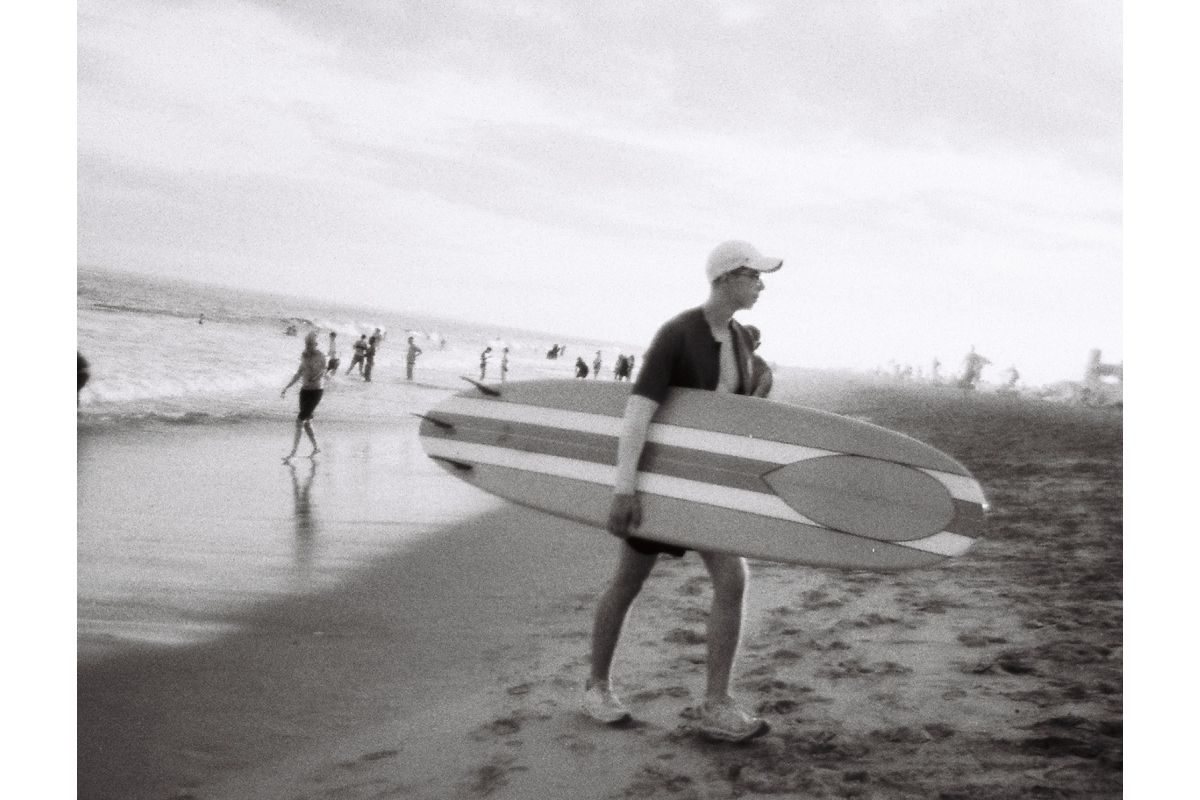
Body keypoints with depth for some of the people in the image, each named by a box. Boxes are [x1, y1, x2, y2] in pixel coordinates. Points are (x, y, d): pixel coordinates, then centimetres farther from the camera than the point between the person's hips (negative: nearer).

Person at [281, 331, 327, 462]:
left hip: (316, 391, -7)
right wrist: (286, 388, 14)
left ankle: (292, 453, -11)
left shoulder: (320, 357, -16)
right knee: (306, 422, 12)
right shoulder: (306, 355, 6)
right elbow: (299, 374, 16)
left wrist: (306, 361, -27)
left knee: (299, 421, -13)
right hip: (305, 390, 7)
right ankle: (316, 448, 30)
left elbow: (313, 376, -24)